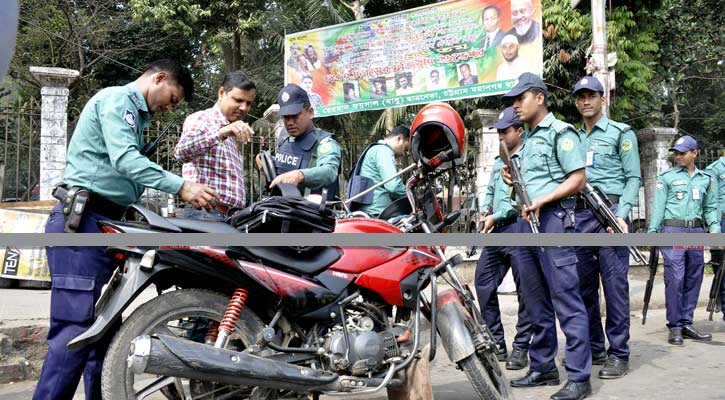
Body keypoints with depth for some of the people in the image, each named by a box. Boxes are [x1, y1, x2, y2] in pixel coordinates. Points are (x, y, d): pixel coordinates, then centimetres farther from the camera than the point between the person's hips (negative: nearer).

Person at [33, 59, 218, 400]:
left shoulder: (135, 113, 25)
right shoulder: (117, 99, -6)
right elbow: (124, 159, -21)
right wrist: (181, 186, -28)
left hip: (104, 221, 10)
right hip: (83, 220, -10)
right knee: (77, 325, -16)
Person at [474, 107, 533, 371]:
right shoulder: (499, 161, 22)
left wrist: (496, 217, -11)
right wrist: (485, 212, 8)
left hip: (518, 228, -8)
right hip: (496, 231, 9)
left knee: (526, 290, -1)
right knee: (483, 283, 6)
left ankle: (521, 347, 6)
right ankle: (496, 343, 15)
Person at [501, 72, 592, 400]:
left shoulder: (560, 132, -5)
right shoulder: (527, 139, 20)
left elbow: (578, 180, -11)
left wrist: (542, 200, -20)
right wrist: (512, 180, 7)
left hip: (552, 219, -9)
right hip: (528, 222, 9)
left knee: (566, 301, -8)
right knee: (536, 301, 12)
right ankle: (543, 368, 20)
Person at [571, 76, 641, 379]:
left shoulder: (621, 133, 6)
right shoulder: (573, 138, 20)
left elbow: (633, 178, -2)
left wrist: (621, 214, -14)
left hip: (610, 211, -5)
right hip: (579, 215, 5)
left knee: (614, 284, -7)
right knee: (584, 285, 7)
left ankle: (619, 354, -2)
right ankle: (593, 348, 16)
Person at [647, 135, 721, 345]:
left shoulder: (706, 179, 13)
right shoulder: (666, 177, 3)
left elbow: (710, 208, 17)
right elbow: (658, 206, 0)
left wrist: (715, 228, 2)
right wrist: (652, 232, -6)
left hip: (696, 232, 4)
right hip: (673, 230, -4)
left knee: (693, 280, 6)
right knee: (675, 279, -8)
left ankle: (686, 324, 15)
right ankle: (675, 327, -2)